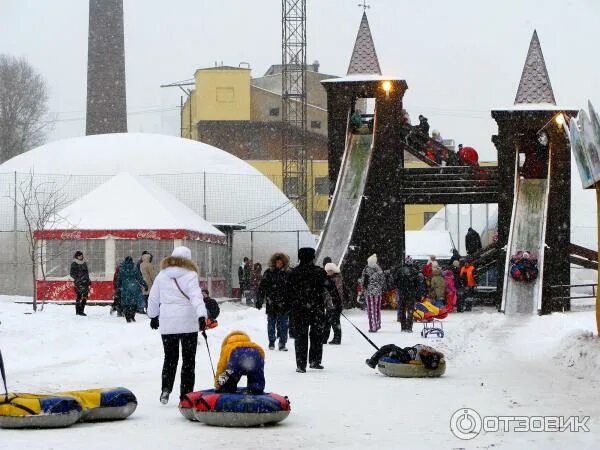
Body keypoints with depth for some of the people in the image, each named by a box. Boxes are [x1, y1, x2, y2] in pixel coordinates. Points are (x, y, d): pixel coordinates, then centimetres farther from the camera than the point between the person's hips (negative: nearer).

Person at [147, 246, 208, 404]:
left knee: (170, 357, 15)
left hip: (167, 323, 3)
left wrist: (153, 316, 29)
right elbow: (196, 296, -19)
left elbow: (153, 299, 15)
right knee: (188, 359, 7)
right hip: (188, 322, -3)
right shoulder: (190, 275, -5)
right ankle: (186, 394, 4)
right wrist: (201, 316, -27)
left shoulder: (162, 276, 7)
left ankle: (166, 388, -4)